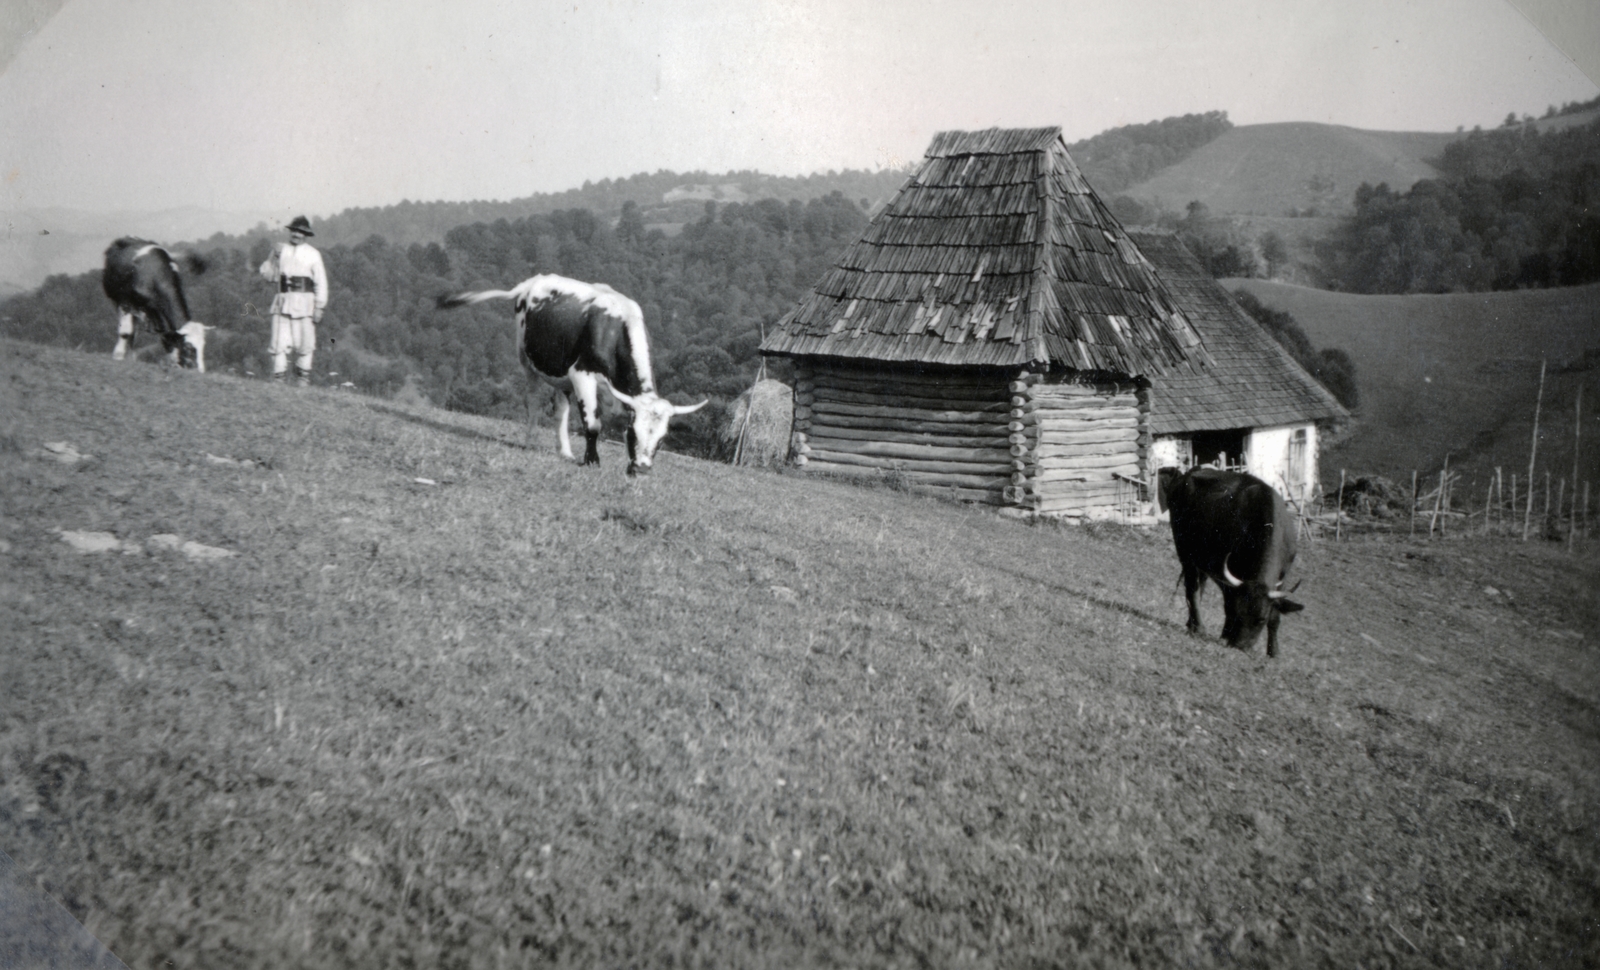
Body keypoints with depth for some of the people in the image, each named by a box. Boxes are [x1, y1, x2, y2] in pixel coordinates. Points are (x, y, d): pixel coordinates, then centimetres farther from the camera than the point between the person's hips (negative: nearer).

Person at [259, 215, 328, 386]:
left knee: (305, 343, -2)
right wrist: (274, 260, -3)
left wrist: (319, 307, -3)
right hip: (283, 301, 2)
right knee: (280, 341, -5)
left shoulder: (313, 254, 5)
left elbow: (321, 282, 3)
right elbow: (269, 274, 17)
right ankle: (279, 376, 0)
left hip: (304, 302, -2)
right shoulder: (281, 250, 14)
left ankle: (303, 376, 10)